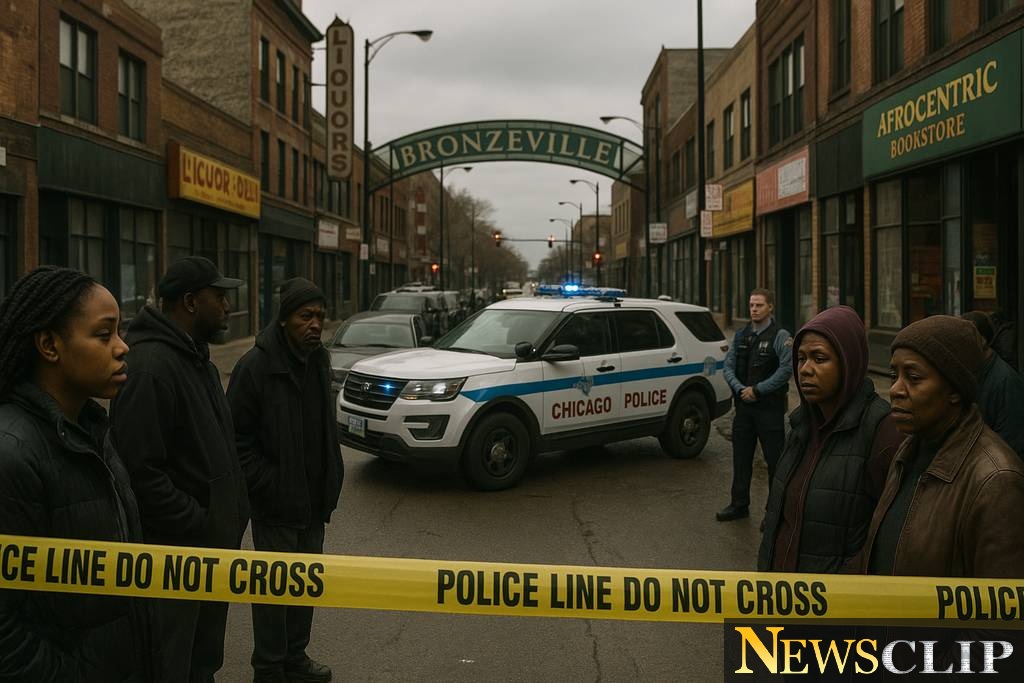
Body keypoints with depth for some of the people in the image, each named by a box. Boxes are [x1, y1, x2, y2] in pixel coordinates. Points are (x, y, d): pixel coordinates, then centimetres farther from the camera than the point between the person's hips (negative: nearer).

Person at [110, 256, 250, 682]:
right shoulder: (150, 367, -22)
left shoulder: (197, 358, 11)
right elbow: (140, 470, -27)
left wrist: (231, 512, 13)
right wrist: (199, 527, -21)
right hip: (177, 550, -9)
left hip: (213, 540, 10)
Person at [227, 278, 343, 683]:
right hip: (276, 504, -7)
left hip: (313, 500, 7)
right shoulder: (255, 367, -17)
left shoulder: (319, 361, 6)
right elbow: (237, 437, -15)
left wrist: (330, 482, 10)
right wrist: (267, 486, -17)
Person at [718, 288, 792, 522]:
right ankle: (739, 505, 22)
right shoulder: (741, 336, 11)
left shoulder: (780, 336, -7)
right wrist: (740, 389, -9)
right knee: (741, 456, 12)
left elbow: (786, 369, -16)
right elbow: (728, 366, 8)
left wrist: (757, 390, -15)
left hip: (770, 406, -6)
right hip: (744, 405, 6)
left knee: (774, 459, 0)